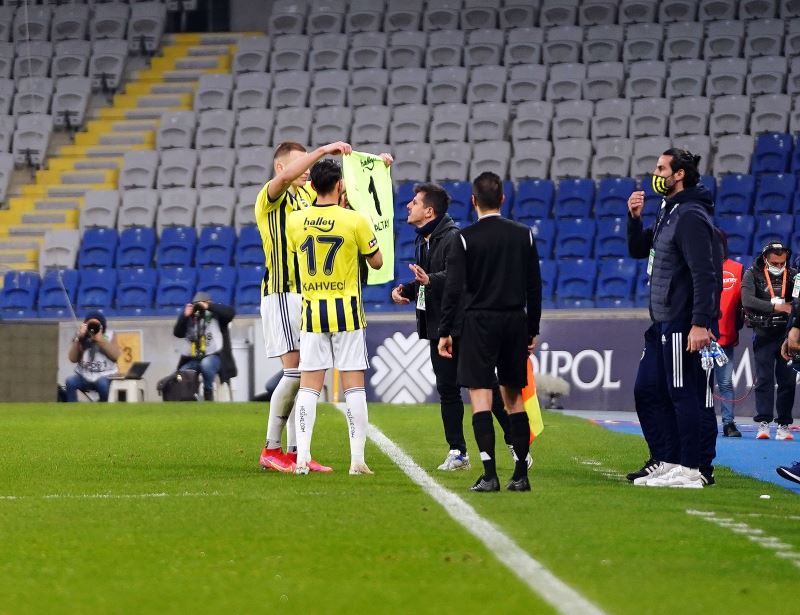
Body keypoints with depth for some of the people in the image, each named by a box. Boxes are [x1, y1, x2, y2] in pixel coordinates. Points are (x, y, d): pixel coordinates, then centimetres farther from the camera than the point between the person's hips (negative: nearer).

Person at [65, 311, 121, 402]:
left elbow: (116, 356, -11)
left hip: (105, 376, -2)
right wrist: (79, 338, -15)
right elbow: (73, 358, -6)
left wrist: (100, 340, -18)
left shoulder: (109, 336, 2)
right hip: (84, 377, 2)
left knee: (102, 383, -36)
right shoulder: (81, 337, 4)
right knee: (70, 382, -28)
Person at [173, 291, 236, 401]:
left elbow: (230, 312, -14)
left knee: (206, 363, -39)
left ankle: (208, 391, -20)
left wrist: (208, 307, -14)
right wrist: (185, 315, -3)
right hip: (193, 360, 5)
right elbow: (177, 333, 10)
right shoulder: (191, 319, 18)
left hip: (213, 357, -5)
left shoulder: (216, 316, 5)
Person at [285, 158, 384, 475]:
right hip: (346, 311, -2)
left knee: (308, 386, 6)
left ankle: (301, 457, -2)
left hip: (312, 311, 2)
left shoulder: (295, 221, -1)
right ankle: (357, 458, 0)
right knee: (354, 386, 2)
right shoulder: (354, 220, -10)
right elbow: (376, 262, 1)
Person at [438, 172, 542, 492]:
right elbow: (534, 287, 9)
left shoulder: (465, 239, -6)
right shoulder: (524, 235, 6)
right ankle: (521, 474, 9)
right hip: (516, 321, 4)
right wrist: (533, 330, 17)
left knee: (480, 395, -5)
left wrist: (444, 332, -3)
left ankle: (489, 474, -15)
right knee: (514, 396, 11)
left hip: (480, 322, -4)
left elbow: (453, 289, -9)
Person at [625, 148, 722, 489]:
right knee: (647, 391, 14)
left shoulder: (691, 217, -15)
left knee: (687, 395, -7)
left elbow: (704, 274, -22)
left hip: (685, 326, -11)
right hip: (663, 324, 11)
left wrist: (701, 323, -28)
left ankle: (697, 469, -4)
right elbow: (639, 250, 27)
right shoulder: (668, 212, 16)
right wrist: (635, 218, 9)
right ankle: (665, 461, 20)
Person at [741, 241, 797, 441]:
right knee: (764, 380, -3)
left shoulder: (793, 275, 7)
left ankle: (783, 425, 5)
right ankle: (763, 423, -3)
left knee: (787, 380, 1)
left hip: (787, 334, 2)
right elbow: (748, 300, -15)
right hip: (764, 335, -2)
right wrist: (775, 307, -21)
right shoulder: (753, 275, -1)